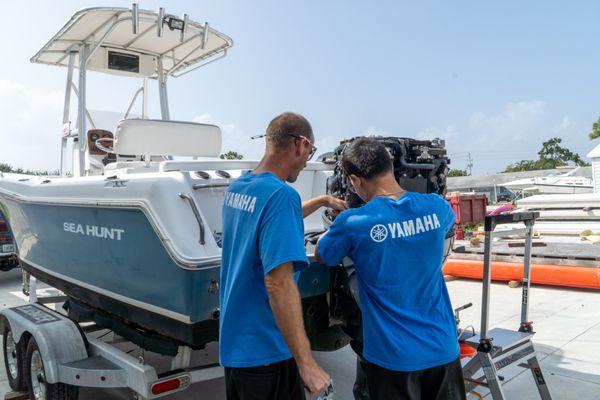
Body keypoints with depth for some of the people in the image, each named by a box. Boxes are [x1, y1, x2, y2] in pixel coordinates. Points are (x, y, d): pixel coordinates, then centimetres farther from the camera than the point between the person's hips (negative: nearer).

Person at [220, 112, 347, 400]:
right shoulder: (281, 194, -23)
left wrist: (322, 201, 30)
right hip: (267, 351, -8)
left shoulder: (235, 188, 3)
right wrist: (307, 363, -25)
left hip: (232, 342, 8)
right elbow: (278, 283, -29)